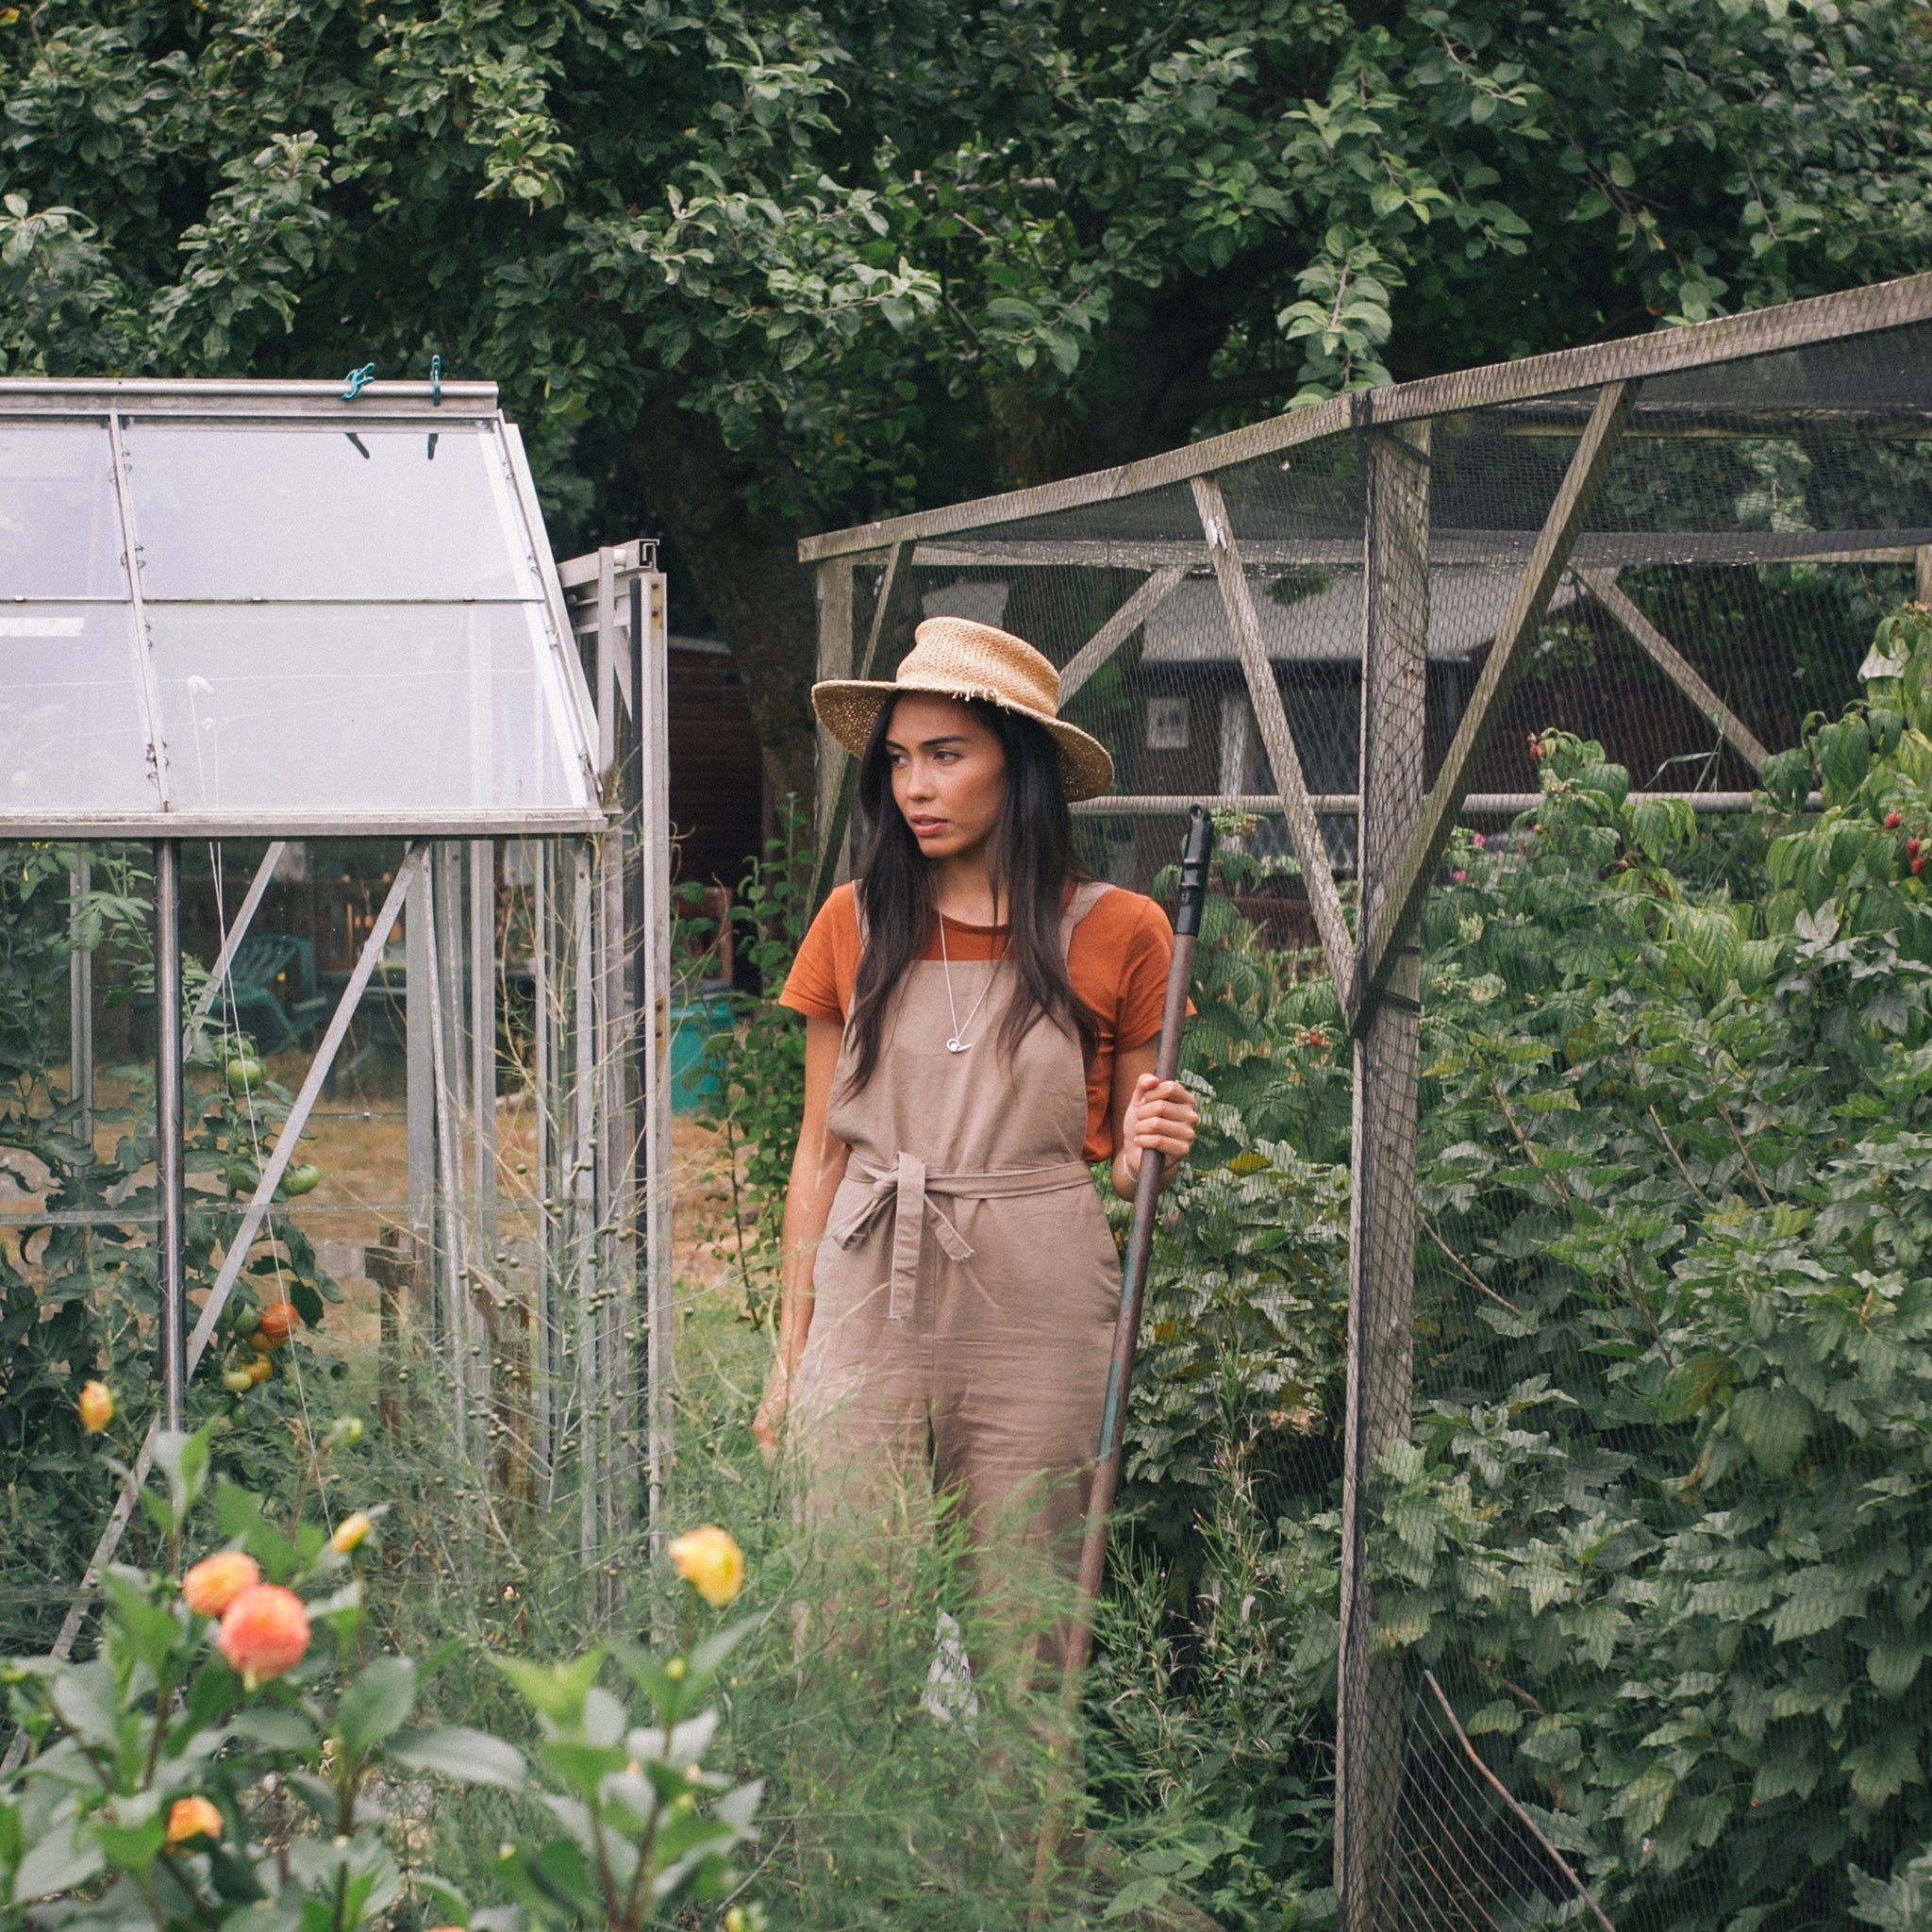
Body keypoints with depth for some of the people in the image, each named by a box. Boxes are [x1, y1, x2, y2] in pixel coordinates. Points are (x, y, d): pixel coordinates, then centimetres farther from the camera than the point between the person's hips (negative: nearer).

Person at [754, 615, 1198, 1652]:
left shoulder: (1116, 932, 3)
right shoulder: (856, 924, 7)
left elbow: (1122, 1161, 12)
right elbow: (820, 1152, 11)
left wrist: (1149, 1148, -11)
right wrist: (790, 1356, 9)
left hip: (1041, 1309, -1)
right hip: (871, 1303, 1)